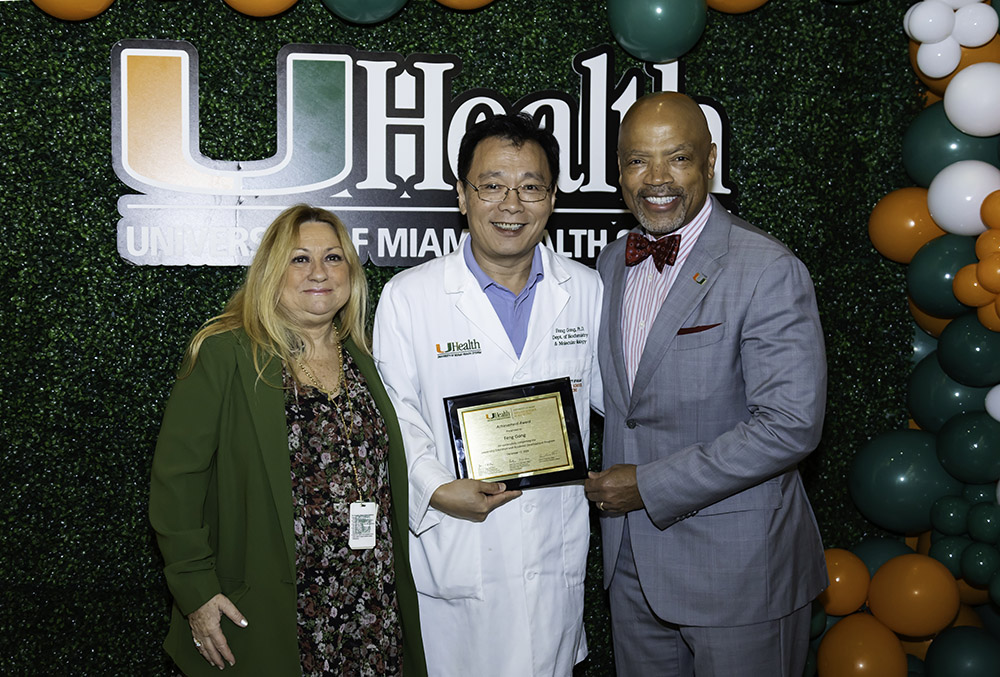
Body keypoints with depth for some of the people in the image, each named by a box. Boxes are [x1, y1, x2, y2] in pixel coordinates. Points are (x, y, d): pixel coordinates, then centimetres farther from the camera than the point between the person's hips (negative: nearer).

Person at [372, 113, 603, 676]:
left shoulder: (586, 290, 4)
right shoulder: (407, 296, -4)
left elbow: (607, 396, 14)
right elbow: (394, 413, -3)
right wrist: (436, 489, -16)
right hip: (452, 557, -2)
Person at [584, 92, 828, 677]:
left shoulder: (769, 271, -17)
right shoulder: (613, 262, 6)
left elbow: (791, 425, -22)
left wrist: (651, 486, -19)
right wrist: (615, 485, 4)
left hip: (737, 565, -6)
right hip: (632, 560, 6)